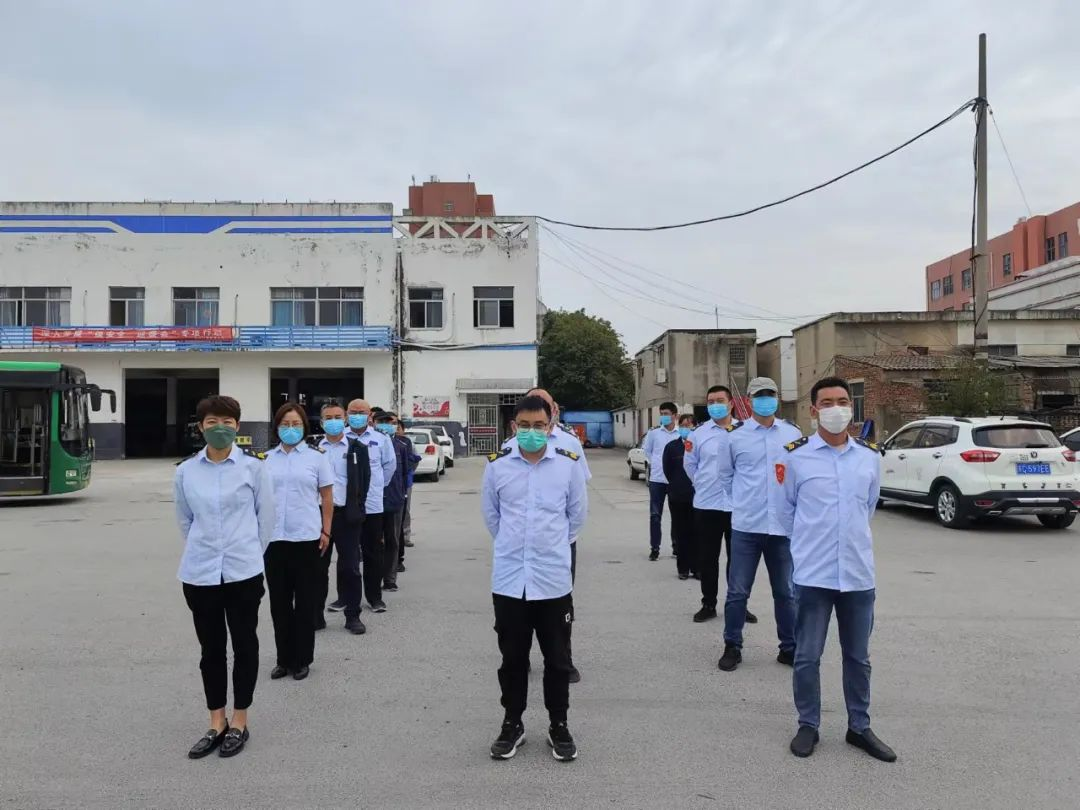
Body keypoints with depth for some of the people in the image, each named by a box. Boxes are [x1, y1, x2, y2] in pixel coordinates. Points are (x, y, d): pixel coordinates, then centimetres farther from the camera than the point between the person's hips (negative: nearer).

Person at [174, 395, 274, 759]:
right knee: (210, 649, 12)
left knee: (244, 645, 8)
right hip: (199, 573, 2)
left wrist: (249, 553, 9)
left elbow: (265, 516, 2)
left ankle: (239, 723, 22)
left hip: (243, 572, -2)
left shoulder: (254, 466, -6)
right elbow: (184, 520, 14)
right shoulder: (185, 470, 1)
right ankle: (216, 723, 26)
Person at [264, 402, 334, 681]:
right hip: (274, 538, 3)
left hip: (306, 538, -2)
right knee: (279, 601, 10)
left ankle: (302, 660, 19)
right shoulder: (268, 459, 6)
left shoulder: (316, 457, 0)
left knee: (304, 600, 7)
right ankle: (284, 659, 23)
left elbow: (327, 497, 2)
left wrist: (326, 532, -2)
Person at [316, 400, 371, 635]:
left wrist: (356, 510, -5)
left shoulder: (357, 448, 4)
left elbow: (364, 481, 2)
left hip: (347, 514, -1)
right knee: (318, 567, 7)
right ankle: (316, 615, 17)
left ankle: (353, 616, 12)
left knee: (350, 567, 2)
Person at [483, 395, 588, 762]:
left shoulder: (569, 464, -5)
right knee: (513, 657, 13)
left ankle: (559, 725, 27)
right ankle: (512, 723, 29)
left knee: (557, 658, 10)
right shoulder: (497, 465, -4)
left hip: (553, 578, 0)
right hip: (509, 578, 1)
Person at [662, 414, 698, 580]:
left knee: (696, 532, 3)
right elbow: (667, 470, 8)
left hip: (696, 496, -2)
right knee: (680, 532, 7)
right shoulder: (671, 447, 3)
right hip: (677, 497, 2)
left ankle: (696, 568, 12)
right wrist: (677, 486, 7)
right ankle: (683, 569, 15)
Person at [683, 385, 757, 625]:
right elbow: (690, 465, 12)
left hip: (737, 504, -1)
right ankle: (708, 604, 21)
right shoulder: (699, 434, 2)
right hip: (706, 505, 1)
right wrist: (704, 486, 11)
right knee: (707, 558, 9)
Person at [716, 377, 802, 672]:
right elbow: (726, 477, 11)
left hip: (783, 526, 1)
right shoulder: (734, 436, 0)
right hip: (746, 526, -1)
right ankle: (732, 647, 18)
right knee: (738, 592, 4)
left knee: (786, 592, 12)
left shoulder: (793, 434, 4)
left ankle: (789, 648, 25)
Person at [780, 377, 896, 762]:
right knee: (807, 656, 5)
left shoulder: (871, 457, 3)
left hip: (858, 572, 3)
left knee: (858, 657, 15)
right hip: (812, 574, -3)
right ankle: (808, 726, 23)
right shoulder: (796, 456, -6)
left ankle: (859, 727, 30)